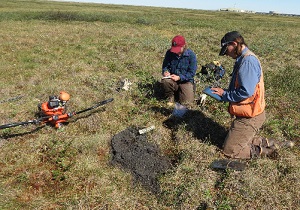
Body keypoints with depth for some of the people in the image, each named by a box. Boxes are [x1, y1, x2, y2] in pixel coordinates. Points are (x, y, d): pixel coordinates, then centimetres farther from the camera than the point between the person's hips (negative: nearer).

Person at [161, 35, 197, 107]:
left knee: (186, 101, -18)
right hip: (172, 79, 2)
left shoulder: (191, 55, -14)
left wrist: (179, 77, -27)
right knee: (165, 81, -34)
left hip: (185, 80, -1)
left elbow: (192, 73, -13)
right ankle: (170, 96, -3)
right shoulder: (169, 53, -6)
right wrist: (165, 71, -20)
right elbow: (165, 65, 5)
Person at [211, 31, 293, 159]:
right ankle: (273, 144, 21)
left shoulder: (248, 61, -22)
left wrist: (224, 94, -15)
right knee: (240, 140, 23)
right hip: (246, 113, 10)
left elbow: (246, 92, -29)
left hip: (249, 116, -10)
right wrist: (223, 92, 1)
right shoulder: (242, 59, 12)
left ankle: (268, 152, 5)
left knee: (229, 150, -2)